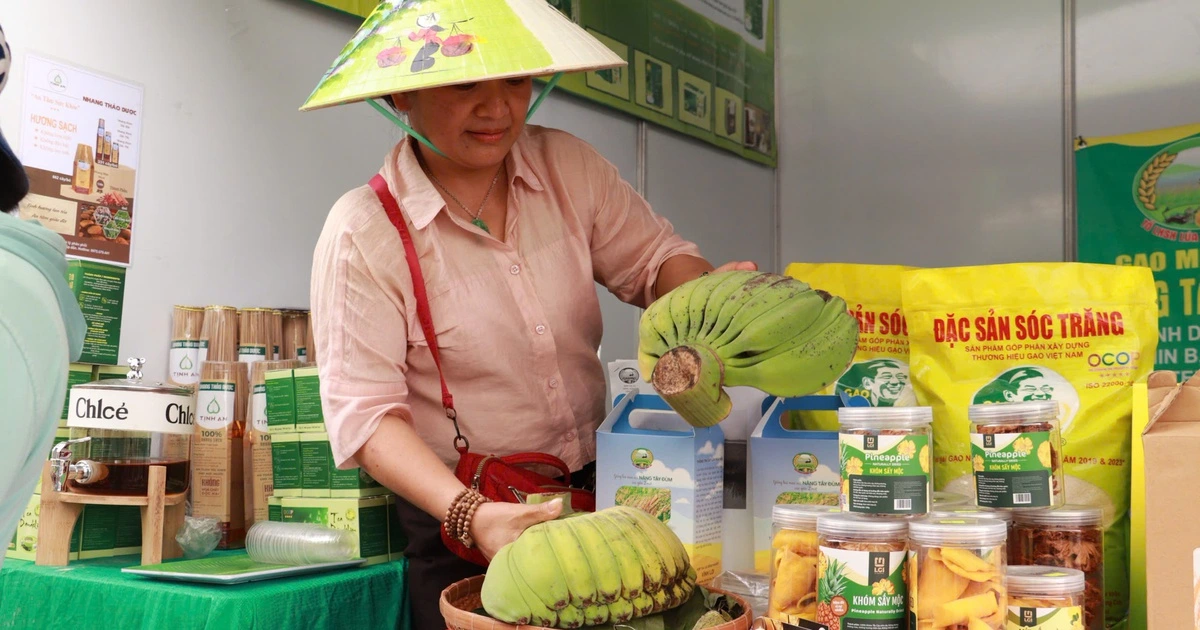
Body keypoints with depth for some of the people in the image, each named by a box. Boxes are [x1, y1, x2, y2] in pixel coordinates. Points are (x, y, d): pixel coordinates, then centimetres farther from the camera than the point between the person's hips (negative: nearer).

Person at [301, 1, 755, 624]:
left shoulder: (569, 166, -2)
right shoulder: (363, 231, -15)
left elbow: (654, 257, 5)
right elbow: (364, 409, -17)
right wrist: (468, 513, -31)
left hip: (595, 488, 4)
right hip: (456, 524, -4)